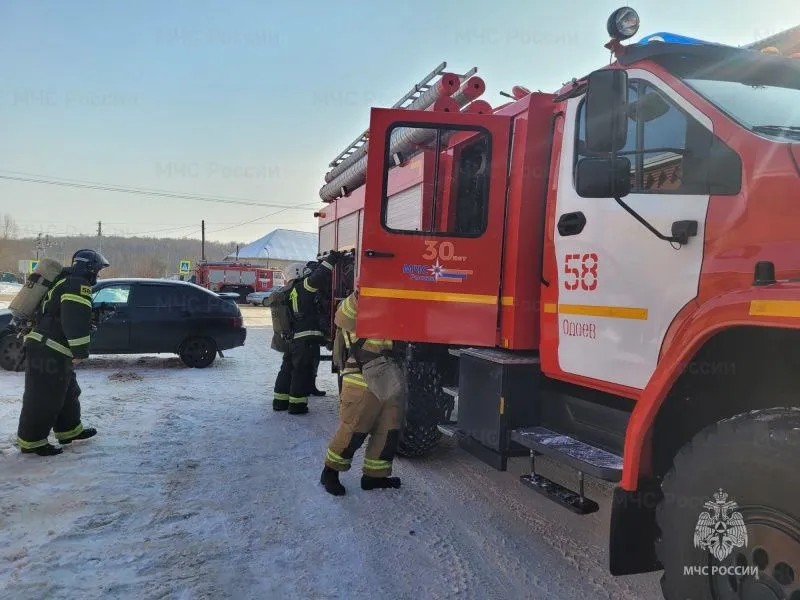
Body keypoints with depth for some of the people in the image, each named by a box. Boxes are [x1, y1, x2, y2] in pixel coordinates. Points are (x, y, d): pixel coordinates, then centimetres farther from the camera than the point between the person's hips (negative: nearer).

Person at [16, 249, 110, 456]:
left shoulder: (63, 282, 21)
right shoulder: (78, 285, -12)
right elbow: (76, 320, -24)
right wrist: (80, 351, -20)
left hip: (43, 348, 11)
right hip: (48, 353, -11)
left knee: (68, 392, 20)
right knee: (44, 397, -3)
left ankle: (69, 430, 31)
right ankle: (31, 441, 5)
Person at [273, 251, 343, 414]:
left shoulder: (295, 289, 20)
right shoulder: (305, 285, -9)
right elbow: (319, 276, -26)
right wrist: (332, 259, -17)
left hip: (293, 338, 10)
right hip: (307, 338, -10)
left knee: (288, 368, 16)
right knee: (303, 370, -2)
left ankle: (280, 401, 23)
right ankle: (297, 404, 2)